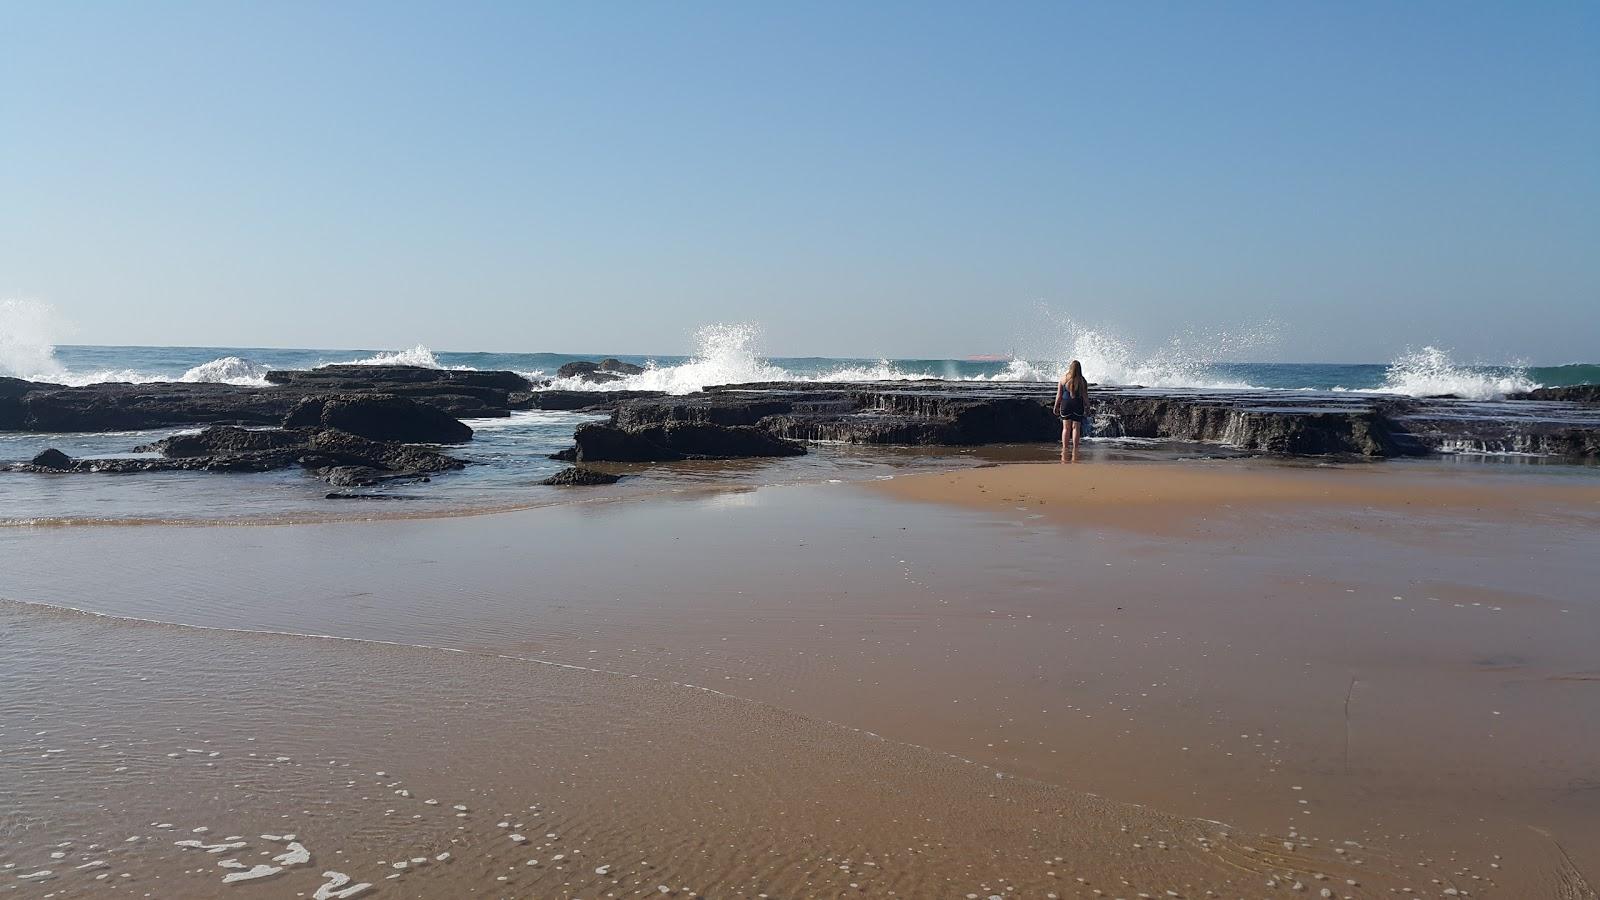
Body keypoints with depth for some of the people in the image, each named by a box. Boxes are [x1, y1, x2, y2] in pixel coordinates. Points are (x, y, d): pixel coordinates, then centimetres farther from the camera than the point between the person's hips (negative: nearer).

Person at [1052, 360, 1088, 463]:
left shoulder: (1063, 378, -1)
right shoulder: (1083, 381, -4)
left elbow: (1059, 394, 2)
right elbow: (1085, 396, -1)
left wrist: (1056, 406, 9)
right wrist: (1087, 407, 8)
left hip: (1065, 404, 1)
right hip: (1078, 405, -1)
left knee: (1066, 428, 6)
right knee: (1076, 427, 4)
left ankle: (1064, 450, 3)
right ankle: (1075, 450, 3)